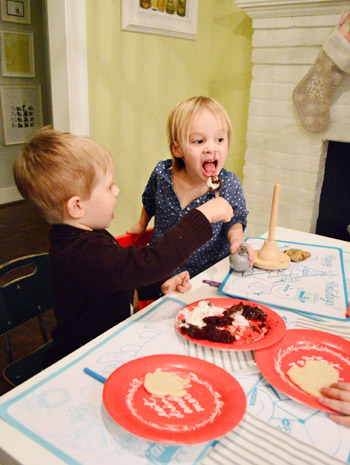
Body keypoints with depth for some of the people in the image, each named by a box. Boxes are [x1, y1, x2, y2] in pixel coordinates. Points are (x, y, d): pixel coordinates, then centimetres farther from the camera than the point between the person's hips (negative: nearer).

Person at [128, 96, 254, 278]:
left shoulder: (230, 185, -16)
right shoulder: (161, 173, -11)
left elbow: (234, 220, 1)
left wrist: (236, 239, -19)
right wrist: (142, 224, 27)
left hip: (211, 270, -1)